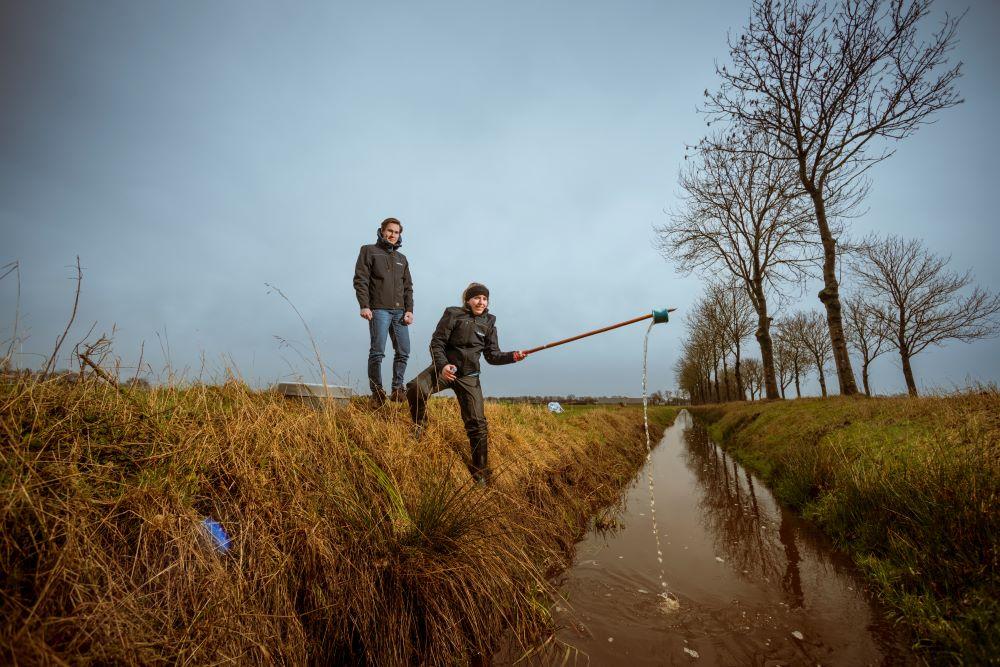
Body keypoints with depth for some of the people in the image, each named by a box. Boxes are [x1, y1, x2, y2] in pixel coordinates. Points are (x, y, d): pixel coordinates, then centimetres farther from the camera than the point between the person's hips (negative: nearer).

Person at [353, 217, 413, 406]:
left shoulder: (401, 258, 22)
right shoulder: (369, 251, 7)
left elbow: (408, 287, 18)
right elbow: (360, 280, -3)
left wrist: (409, 310, 6)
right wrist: (364, 306, -14)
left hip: (400, 311, 5)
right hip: (379, 310, -5)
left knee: (403, 352, 2)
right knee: (377, 352, -7)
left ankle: (397, 389, 14)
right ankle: (377, 393, 2)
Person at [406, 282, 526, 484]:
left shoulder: (489, 322, 7)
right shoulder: (453, 314, -4)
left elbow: (492, 355, 6)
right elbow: (436, 343, -6)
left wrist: (513, 356, -12)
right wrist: (442, 365, -23)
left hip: (469, 377, 2)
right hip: (444, 368, -2)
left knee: (477, 423, -3)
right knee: (416, 388, -30)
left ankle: (480, 473, 12)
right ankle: (419, 425, 0)